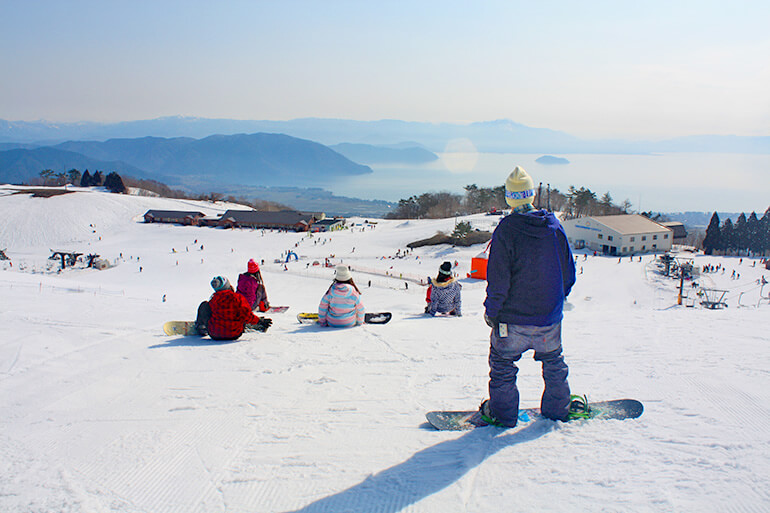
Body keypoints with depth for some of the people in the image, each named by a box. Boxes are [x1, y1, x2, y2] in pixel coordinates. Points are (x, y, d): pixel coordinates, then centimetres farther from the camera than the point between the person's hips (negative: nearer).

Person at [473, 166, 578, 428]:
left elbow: (498, 280, -16)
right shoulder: (554, 226, -5)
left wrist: (491, 310, -3)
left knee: (502, 363, 13)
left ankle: (502, 412, 21)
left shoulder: (506, 230, -17)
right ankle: (559, 407, 33)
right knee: (553, 361, 22)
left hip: (513, 317, -4)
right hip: (550, 317, 4)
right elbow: (568, 271, 5)